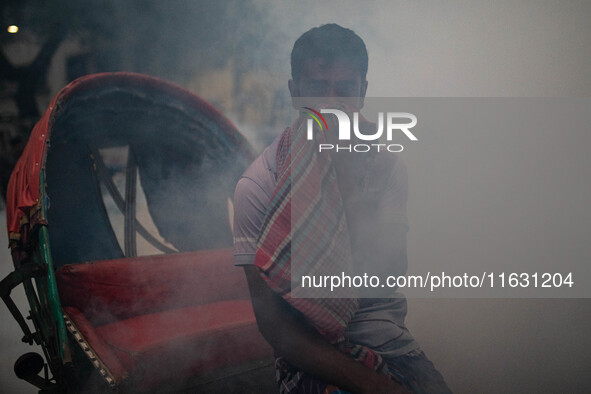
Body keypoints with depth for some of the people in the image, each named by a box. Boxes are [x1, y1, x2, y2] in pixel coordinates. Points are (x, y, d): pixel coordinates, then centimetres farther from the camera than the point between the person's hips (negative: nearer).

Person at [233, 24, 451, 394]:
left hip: (391, 344, 4)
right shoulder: (257, 185, -7)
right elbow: (271, 319, -10)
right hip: (311, 359, -3)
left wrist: (347, 180, -14)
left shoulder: (385, 165, 3)